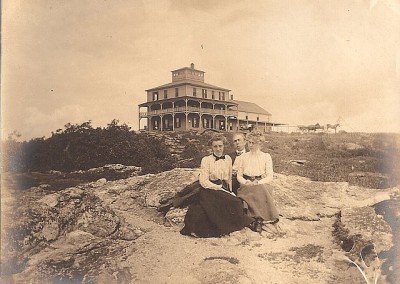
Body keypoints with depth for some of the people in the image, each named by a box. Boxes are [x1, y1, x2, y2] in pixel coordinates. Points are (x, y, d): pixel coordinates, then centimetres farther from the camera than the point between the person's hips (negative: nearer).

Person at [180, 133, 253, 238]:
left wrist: (230, 192, 7)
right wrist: (220, 188, -13)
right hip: (210, 191, -5)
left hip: (224, 190, 5)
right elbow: (204, 181, -9)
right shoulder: (206, 160, -2)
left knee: (237, 203, -26)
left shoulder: (228, 159, 12)